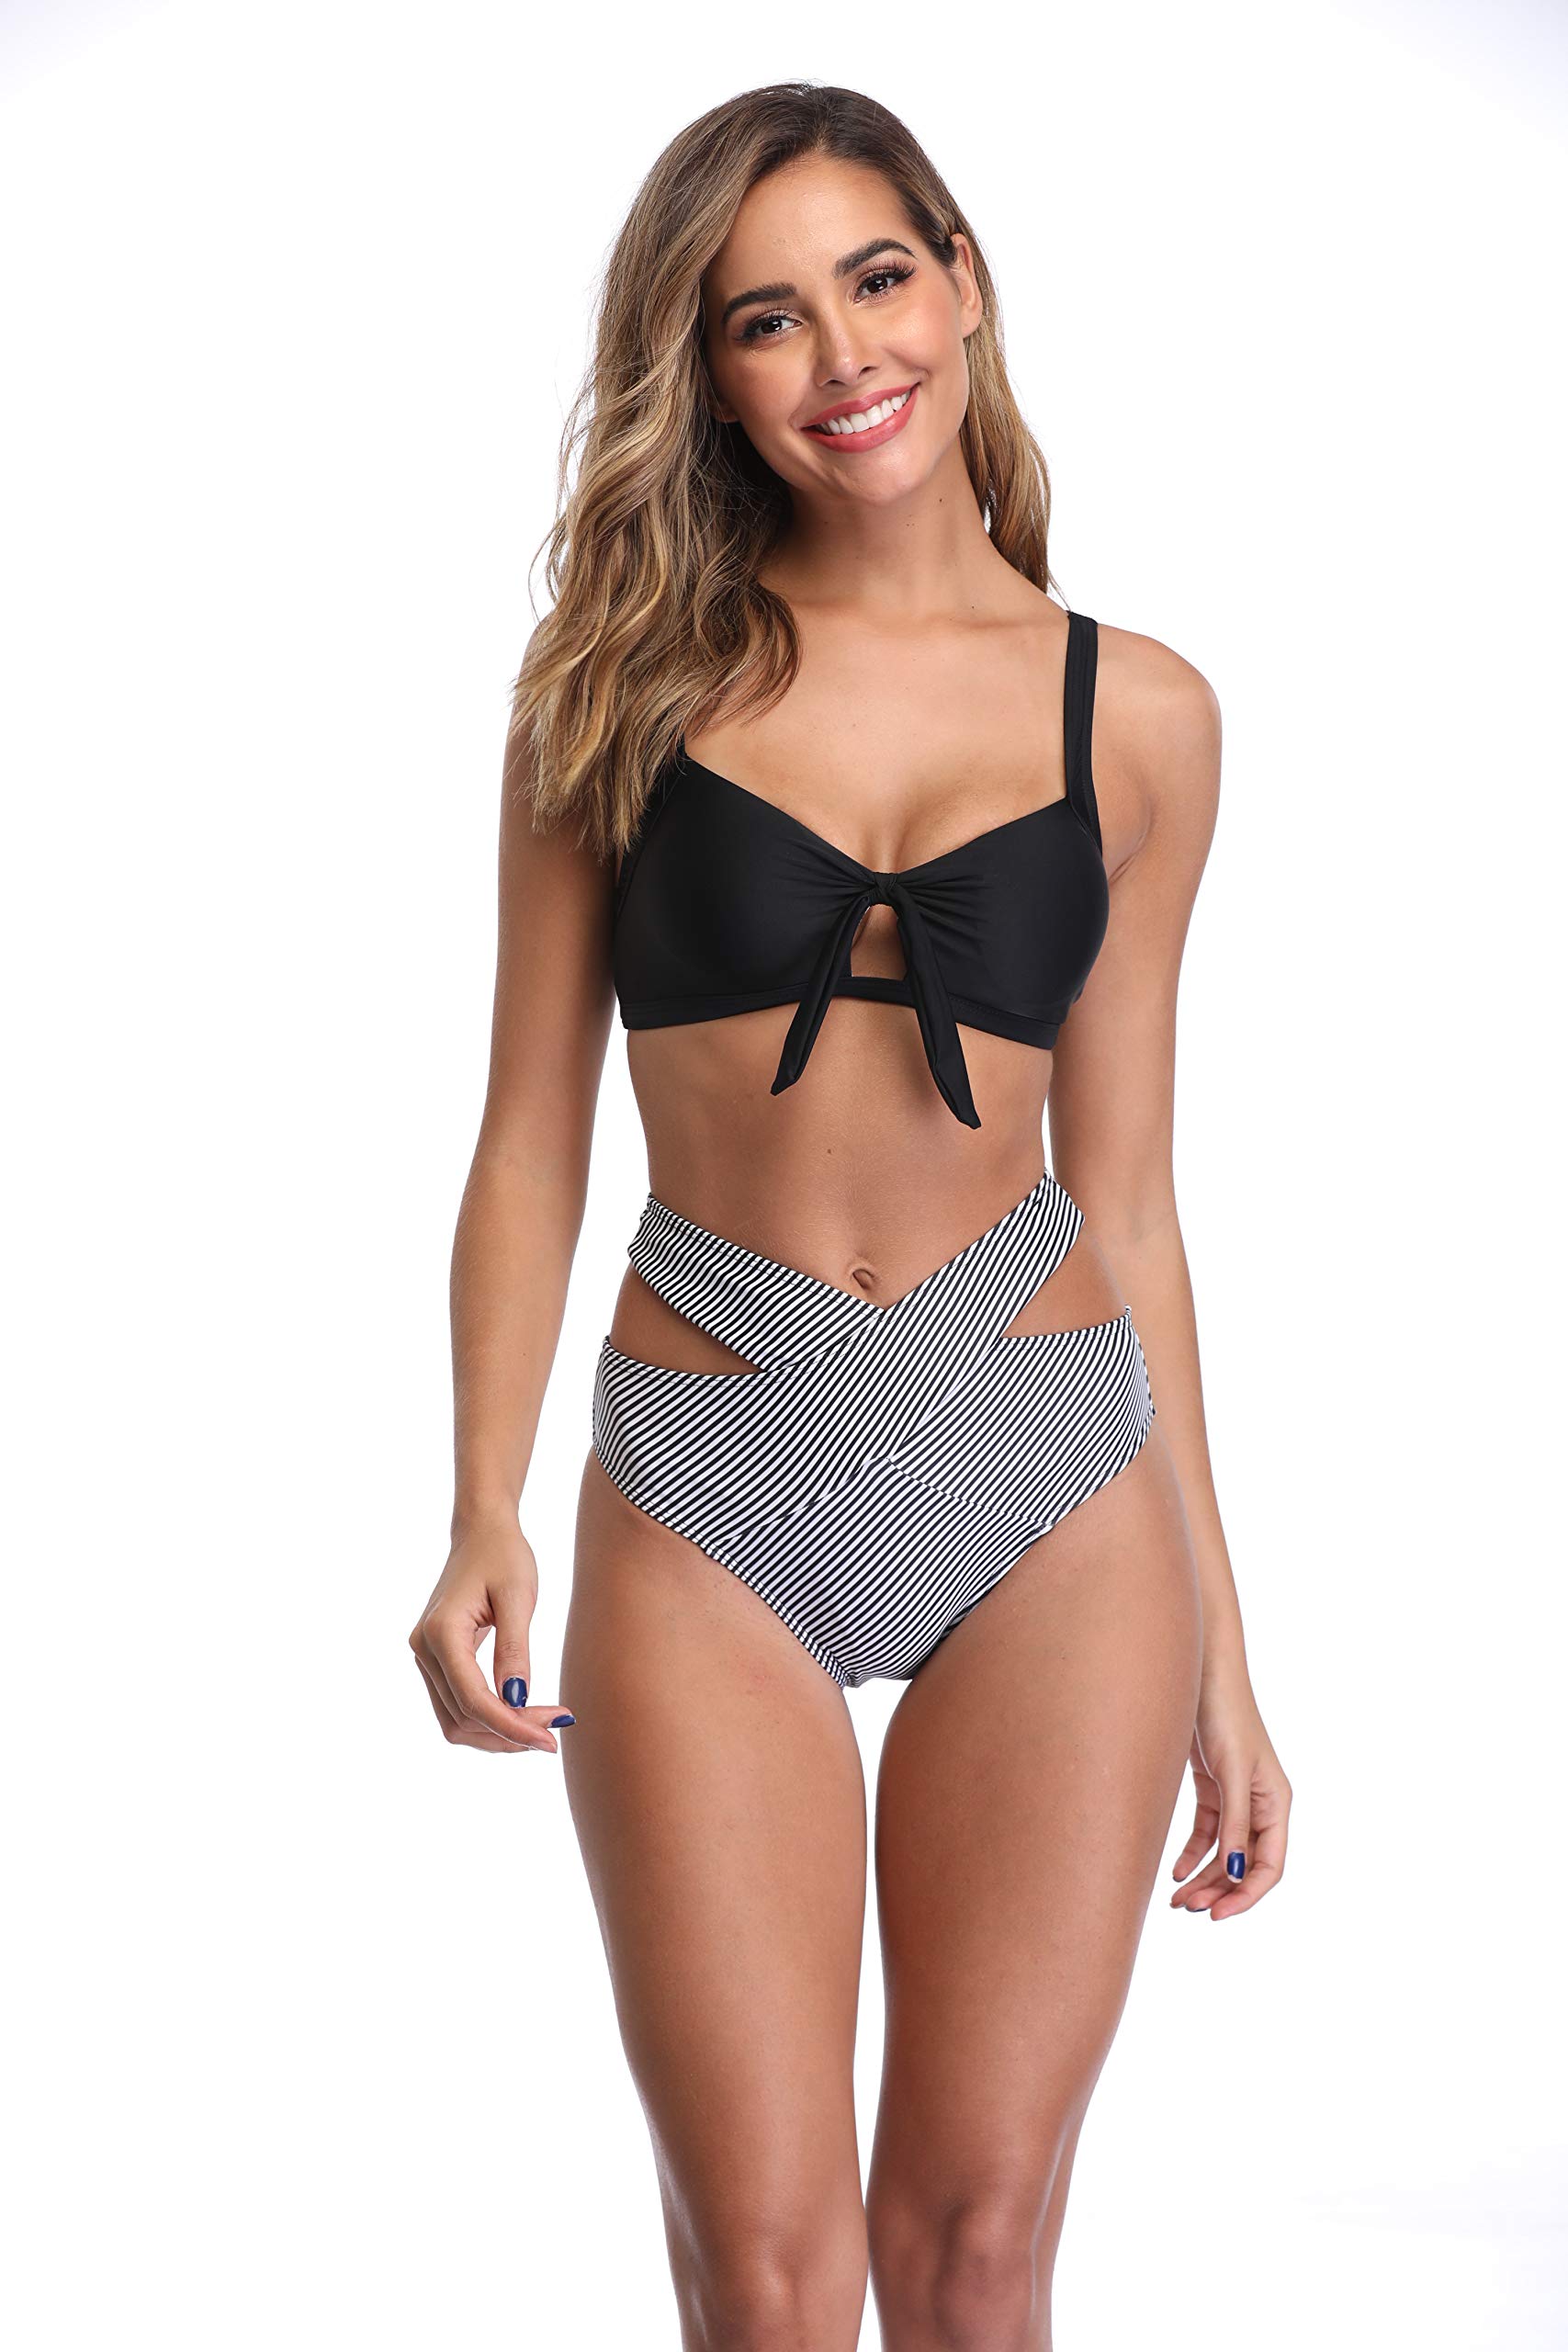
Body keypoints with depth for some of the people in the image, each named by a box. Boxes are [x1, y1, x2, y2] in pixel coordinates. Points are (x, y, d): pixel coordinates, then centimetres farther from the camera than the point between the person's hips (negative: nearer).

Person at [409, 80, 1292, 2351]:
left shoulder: (1136, 713, 5)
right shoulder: (622, 687, 3)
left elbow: (1125, 1196, 9)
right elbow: (531, 1141, 3)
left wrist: (1222, 1649, 9)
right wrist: (483, 1517, -11)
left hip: (1053, 1486, 1)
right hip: (706, 1502, -1)